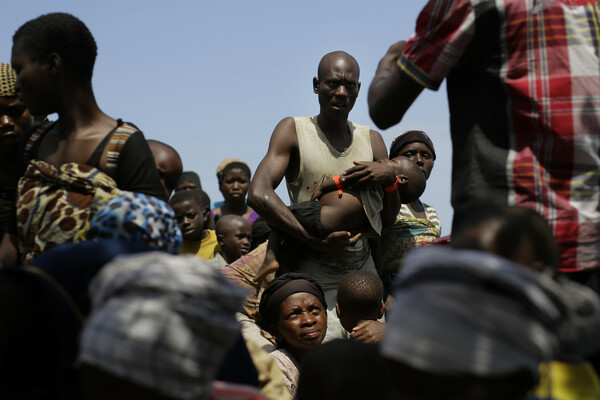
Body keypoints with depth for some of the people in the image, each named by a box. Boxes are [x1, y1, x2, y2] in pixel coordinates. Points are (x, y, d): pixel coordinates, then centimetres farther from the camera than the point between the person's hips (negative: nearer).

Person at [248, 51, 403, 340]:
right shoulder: (293, 131, 2)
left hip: (363, 271, 5)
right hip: (314, 274, -4)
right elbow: (258, 194, -14)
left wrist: (390, 177, -8)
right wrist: (314, 240, -22)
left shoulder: (371, 140, 14)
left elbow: (388, 219, 13)